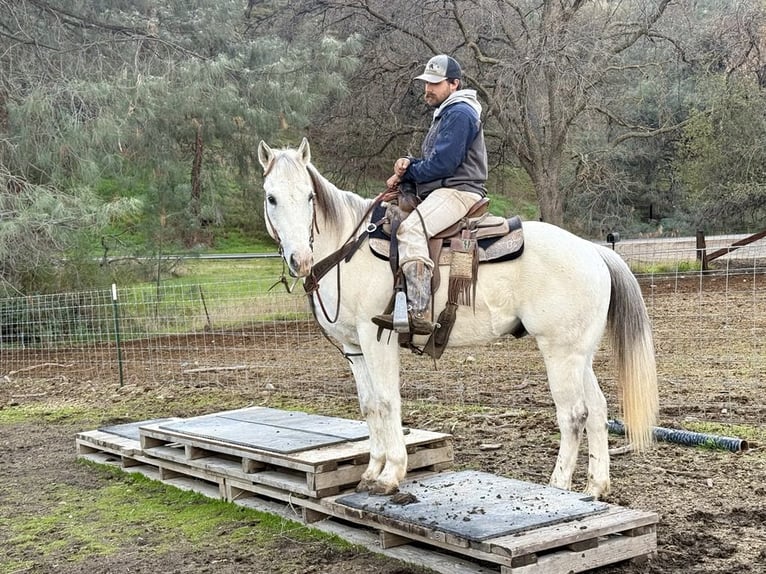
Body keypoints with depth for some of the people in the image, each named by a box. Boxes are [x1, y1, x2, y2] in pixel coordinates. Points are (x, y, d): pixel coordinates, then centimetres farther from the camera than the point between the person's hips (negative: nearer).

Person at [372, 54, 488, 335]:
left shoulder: (460, 113, -8)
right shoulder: (445, 113, 25)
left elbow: (443, 163, -18)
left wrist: (406, 174, -5)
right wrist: (409, 164, 2)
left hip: (458, 191, -12)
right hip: (440, 191, 12)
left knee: (410, 229, -33)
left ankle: (418, 312, -41)